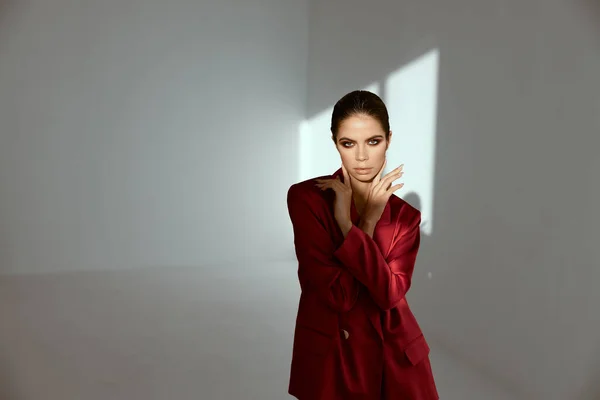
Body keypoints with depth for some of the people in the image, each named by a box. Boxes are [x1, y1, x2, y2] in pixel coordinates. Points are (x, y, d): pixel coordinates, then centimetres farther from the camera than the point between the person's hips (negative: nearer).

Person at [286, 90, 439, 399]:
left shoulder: (404, 216, -1)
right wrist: (370, 218, -16)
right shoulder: (306, 197, -12)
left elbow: (389, 293, -16)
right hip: (330, 361, -2)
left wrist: (347, 224, -22)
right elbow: (339, 295, -18)